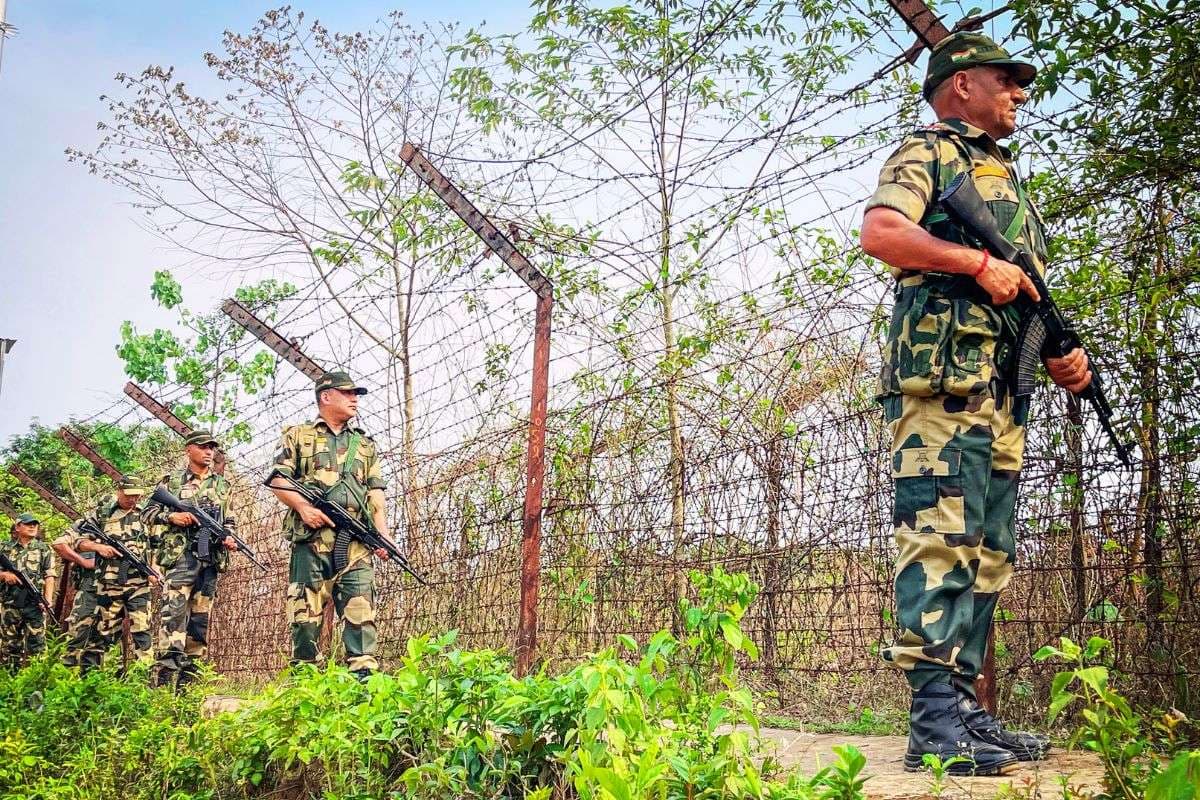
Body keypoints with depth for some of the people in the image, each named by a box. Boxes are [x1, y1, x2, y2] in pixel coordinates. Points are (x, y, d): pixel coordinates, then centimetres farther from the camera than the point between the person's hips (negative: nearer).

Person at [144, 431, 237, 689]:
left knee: (200, 617, 4)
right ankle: (165, 677, -22)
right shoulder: (172, 481, 8)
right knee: (174, 613, -17)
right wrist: (171, 517, -11)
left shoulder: (221, 484, 18)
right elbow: (148, 512, 7)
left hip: (212, 558, 5)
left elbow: (230, 520, 23)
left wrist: (230, 537, 3)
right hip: (180, 554, -5)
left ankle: (188, 678, 8)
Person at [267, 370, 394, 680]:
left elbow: (376, 493, 16)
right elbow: (278, 481, 7)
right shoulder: (298, 436, 14)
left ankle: (364, 675, -11)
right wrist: (303, 506, -11)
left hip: (356, 540, 2)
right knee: (306, 608, -2)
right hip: (311, 537, -2)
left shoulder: (365, 444, 23)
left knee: (360, 608, -8)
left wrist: (382, 533, 2)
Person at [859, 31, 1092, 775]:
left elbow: (1028, 293, 28)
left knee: (986, 554, 7)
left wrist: (1064, 353, 11)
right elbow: (880, 232, -13)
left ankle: (964, 709, 12)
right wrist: (978, 262, -14)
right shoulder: (930, 151, 6)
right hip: (944, 373, -9)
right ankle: (936, 722, -14)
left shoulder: (1010, 179, 31)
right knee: (942, 538, -14)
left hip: (1002, 389, 9)